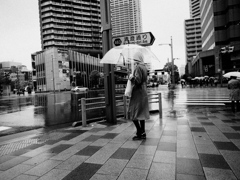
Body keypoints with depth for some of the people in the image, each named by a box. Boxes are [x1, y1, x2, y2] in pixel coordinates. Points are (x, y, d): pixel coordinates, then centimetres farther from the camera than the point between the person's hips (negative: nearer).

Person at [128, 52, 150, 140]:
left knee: (133, 114, -1)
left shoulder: (138, 67, -14)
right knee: (141, 114, 14)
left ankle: (140, 133, 2)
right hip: (143, 93, 10)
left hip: (138, 94, -9)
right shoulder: (144, 67, 14)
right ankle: (142, 133, 20)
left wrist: (131, 77, -7)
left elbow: (138, 81, -22)